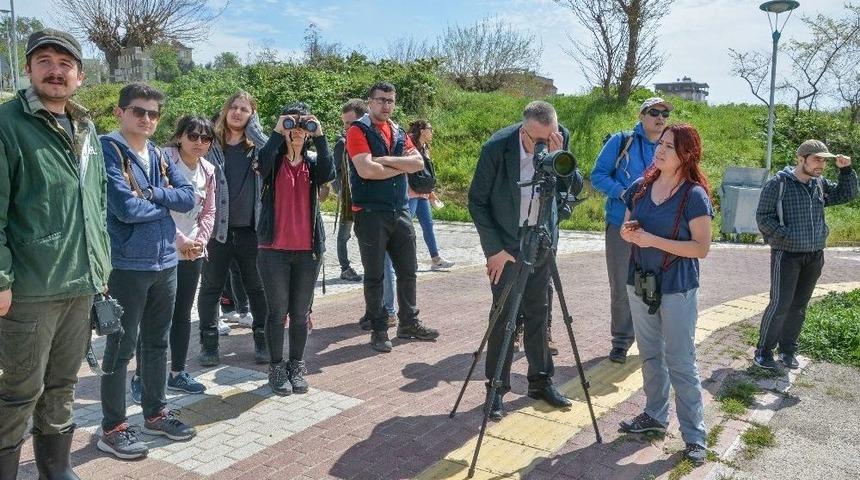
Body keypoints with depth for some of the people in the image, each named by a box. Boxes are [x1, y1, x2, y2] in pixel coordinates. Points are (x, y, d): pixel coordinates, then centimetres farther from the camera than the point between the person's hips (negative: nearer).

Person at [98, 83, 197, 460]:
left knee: (157, 343, 17)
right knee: (121, 348, 3)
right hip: (127, 264, -7)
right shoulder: (108, 151, -10)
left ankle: (156, 413, 31)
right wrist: (166, 203, -5)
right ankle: (113, 428, 16)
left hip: (165, 262, 7)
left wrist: (153, 194, -15)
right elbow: (125, 209, -20)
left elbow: (188, 198, 1)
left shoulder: (161, 156, 12)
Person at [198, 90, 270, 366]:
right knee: (211, 287, 7)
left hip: (251, 229, 0)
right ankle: (209, 343, 18)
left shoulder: (257, 147, 6)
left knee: (258, 287, 9)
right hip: (217, 228, 0)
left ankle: (263, 340, 21)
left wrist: (253, 124, -9)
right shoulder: (211, 145, 4)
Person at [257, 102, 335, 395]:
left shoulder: (312, 161, 9)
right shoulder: (274, 160, 3)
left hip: (308, 249, 2)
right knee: (278, 312, 4)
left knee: (300, 313, 9)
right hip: (274, 249, -2)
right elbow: (262, 165, -21)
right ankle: (277, 368, 18)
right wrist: (277, 132, -21)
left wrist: (320, 137, -15)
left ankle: (297, 367, 23)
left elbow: (328, 174, -13)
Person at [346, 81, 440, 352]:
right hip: (370, 214, -6)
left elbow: (418, 163, -1)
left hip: (401, 212, 6)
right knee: (374, 276, 4)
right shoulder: (358, 131, -5)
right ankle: (379, 330, 16)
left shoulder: (398, 133, 14)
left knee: (407, 271, 13)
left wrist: (385, 160, -13)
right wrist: (401, 165, -7)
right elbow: (366, 170, -20)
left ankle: (409, 323, 27)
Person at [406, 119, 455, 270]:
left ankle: (436, 259, 17)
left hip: (422, 193, 9)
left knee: (428, 225, 11)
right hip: (410, 193, -9)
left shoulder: (424, 148, 17)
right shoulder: (410, 144, -10)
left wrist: (431, 193, 22)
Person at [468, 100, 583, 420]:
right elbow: (477, 201, -13)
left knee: (537, 312, 11)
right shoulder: (496, 147, -20)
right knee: (504, 314, -2)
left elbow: (575, 188, -8)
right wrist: (494, 249, -14)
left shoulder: (561, 138, -9)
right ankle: (497, 388, 10)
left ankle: (540, 380, 24)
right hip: (504, 243, -4)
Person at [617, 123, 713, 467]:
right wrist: (628, 232, -10)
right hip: (640, 282, 6)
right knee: (649, 355, 16)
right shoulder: (640, 187, 3)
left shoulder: (694, 195, -12)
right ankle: (655, 415, 32)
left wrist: (653, 240, -22)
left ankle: (694, 435, 11)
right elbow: (626, 229, 14)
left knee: (680, 362, -1)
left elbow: (701, 248, -15)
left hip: (677, 289, -5)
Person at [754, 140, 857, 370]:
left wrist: (846, 170, 4)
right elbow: (763, 216, -10)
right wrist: (787, 237, -17)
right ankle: (763, 351, 6)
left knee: (799, 306, 11)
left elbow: (847, 194, 19)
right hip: (787, 255, -6)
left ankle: (788, 350, 23)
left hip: (815, 257, 6)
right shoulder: (778, 183, -9)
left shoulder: (820, 184, 9)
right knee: (780, 305, -7)